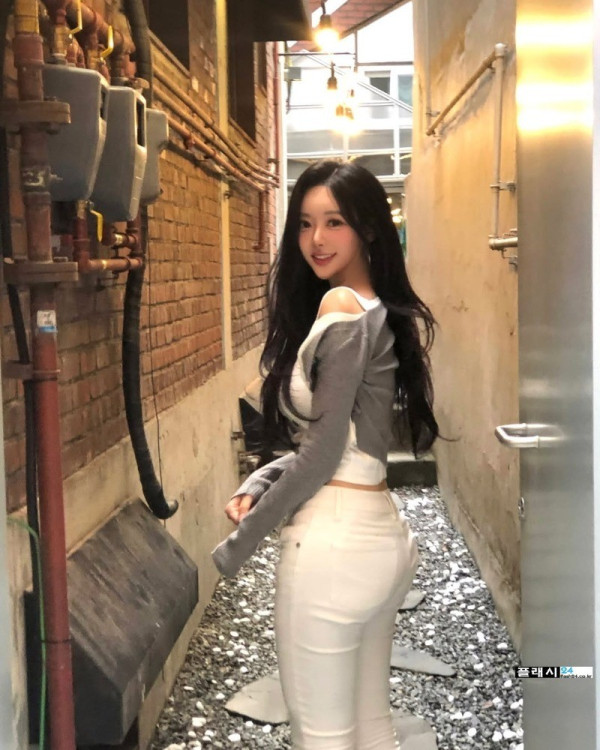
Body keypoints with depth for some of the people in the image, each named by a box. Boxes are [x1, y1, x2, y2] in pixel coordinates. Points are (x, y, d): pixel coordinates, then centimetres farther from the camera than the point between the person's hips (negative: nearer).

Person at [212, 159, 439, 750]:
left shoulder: (341, 306, -14)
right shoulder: (383, 312, 13)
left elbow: (323, 453, -17)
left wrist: (239, 544, -7)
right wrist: (260, 482, 3)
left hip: (333, 541, -9)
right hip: (383, 537, 9)